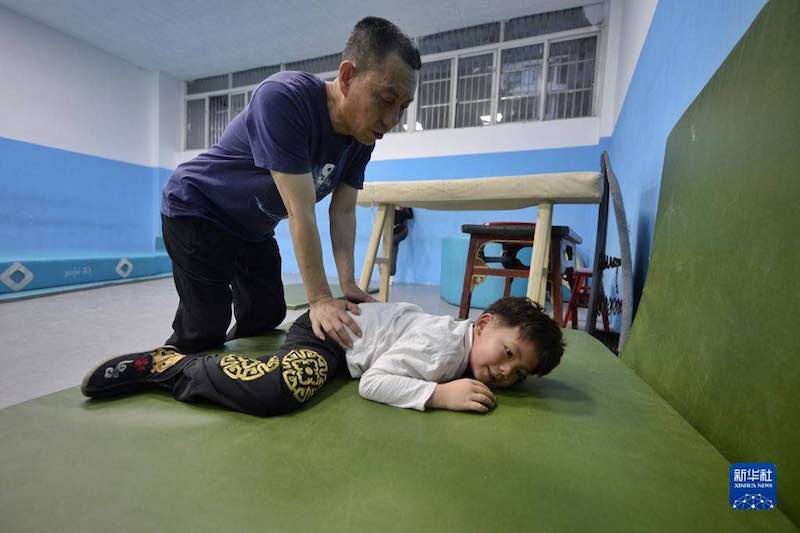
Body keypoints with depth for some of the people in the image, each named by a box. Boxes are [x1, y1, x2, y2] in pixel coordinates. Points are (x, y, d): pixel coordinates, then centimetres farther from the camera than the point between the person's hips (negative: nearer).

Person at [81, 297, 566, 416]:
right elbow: (373, 382, -27)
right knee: (274, 392, -32)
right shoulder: (442, 345, -27)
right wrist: (438, 394, -31)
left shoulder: (471, 342, 1)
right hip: (333, 328, -9)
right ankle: (169, 366, -11)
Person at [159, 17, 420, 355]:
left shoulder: (363, 138, -11)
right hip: (196, 211, -6)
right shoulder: (283, 98, -33)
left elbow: (343, 211, -12)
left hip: (254, 229, 7)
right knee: (206, 330, -8)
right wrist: (320, 299, -34)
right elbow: (300, 212, -37)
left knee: (267, 316, 9)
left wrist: (348, 284, -20)